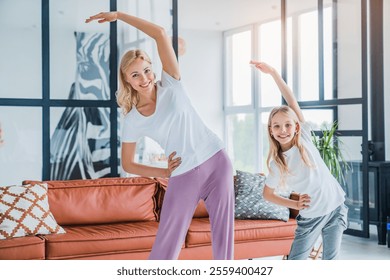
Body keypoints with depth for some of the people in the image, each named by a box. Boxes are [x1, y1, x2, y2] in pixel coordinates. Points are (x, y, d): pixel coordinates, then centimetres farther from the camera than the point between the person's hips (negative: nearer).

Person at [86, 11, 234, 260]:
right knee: (165, 246, 2)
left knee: (223, 235, 5)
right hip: (184, 177, 0)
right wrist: (164, 172, -3)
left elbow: (160, 33, -12)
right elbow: (127, 164, 7)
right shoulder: (132, 121, -3)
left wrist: (119, 15, -8)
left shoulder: (171, 84, -4)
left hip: (217, 163, 0)